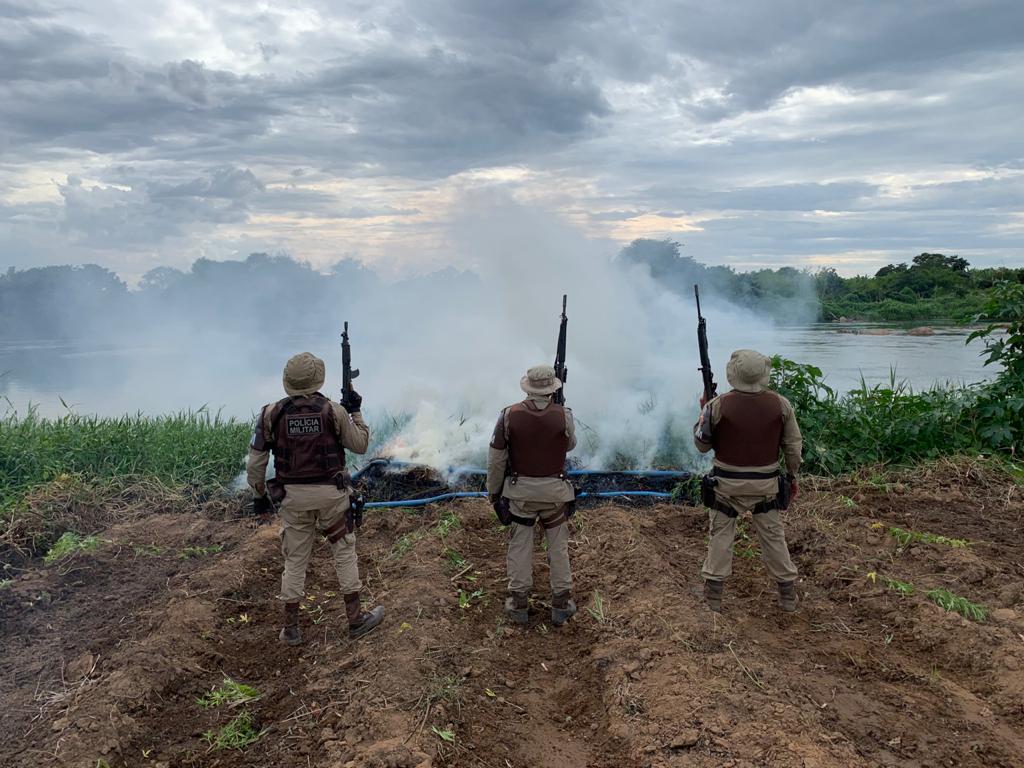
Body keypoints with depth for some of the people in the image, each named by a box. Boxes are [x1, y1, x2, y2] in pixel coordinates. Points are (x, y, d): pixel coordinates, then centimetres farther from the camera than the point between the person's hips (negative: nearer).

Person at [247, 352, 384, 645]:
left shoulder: (271, 414, -6)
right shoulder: (334, 411, -10)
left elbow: (255, 462, -2)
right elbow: (360, 445, 2)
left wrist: (259, 494, 13)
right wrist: (355, 412, 14)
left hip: (293, 496, 2)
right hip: (330, 493, -1)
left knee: (295, 559, 13)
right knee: (344, 552, 13)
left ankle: (291, 628, 19)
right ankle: (356, 618, 19)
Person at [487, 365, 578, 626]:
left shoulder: (509, 415, -15)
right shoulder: (563, 416, -16)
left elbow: (496, 459, -8)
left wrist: (493, 491, 6)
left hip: (521, 490, 0)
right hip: (554, 491, 0)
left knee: (520, 545, 14)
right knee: (558, 546, 15)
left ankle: (519, 604, 21)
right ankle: (561, 604, 21)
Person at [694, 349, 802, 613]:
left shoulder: (719, 405, -14)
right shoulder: (780, 404, -7)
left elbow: (702, 445, -4)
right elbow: (793, 445, 1)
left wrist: (703, 414, 10)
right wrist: (793, 477, 14)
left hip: (727, 483, -1)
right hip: (766, 483, 2)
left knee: (721, 535, 11)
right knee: (773, 536, 15)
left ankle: (712, 596, 14)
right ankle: (788, 596, 24)